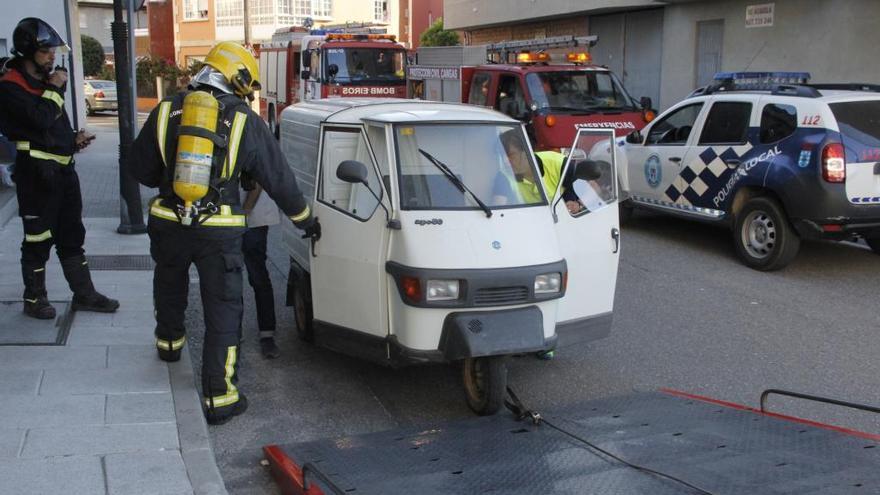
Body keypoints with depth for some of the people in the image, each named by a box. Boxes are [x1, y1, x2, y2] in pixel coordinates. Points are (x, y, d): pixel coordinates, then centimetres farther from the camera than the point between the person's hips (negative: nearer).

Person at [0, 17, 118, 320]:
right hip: (37, 172, -8)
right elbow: (40, 119, -27)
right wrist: (54, 88, -15)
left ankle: (84, 294, 22)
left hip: (63, 168, 8)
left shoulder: (46, 80, 15)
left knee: (72, 235, 13)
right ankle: (34, 299, 16)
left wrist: (74, 139, 7)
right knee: (39, 239, 2)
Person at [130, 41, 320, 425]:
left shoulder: (167, 110, 4)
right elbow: (278, 177, 4)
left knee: (170, 288, 30)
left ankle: (169, 343, 54)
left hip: (168, 223, 3)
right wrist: (304, 219, 17)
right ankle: (220, 397, 3)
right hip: (219, 231, -3)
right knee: (223, 311, 4)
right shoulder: (245, 121, -2)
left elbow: (141, 168, 10)